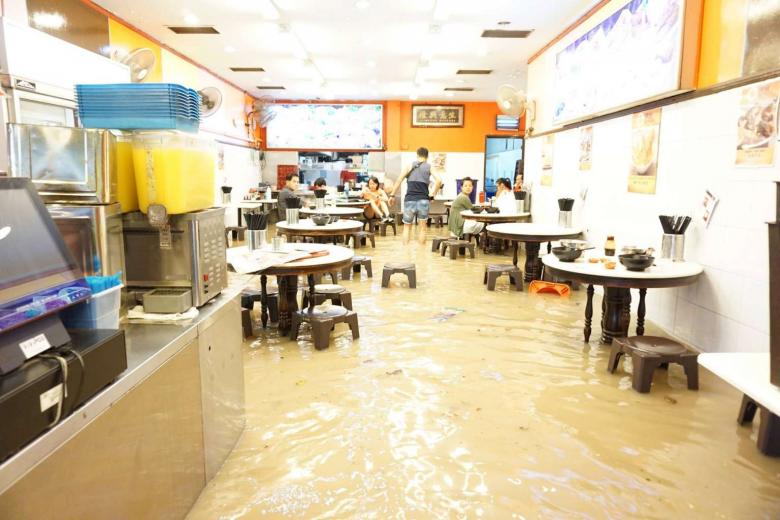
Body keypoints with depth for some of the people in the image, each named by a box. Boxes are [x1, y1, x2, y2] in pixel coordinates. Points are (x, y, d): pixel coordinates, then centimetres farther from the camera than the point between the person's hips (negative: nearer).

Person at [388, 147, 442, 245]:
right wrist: (433, 195, 1)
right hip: (423, 201, 0)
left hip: (410, 200, 1)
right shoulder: (429, 167, 7)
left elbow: (400, 179, -2)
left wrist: (392, 195, 2)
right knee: (422, 229, 7)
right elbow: (439, 180, -8)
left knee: (407, 227, 14)